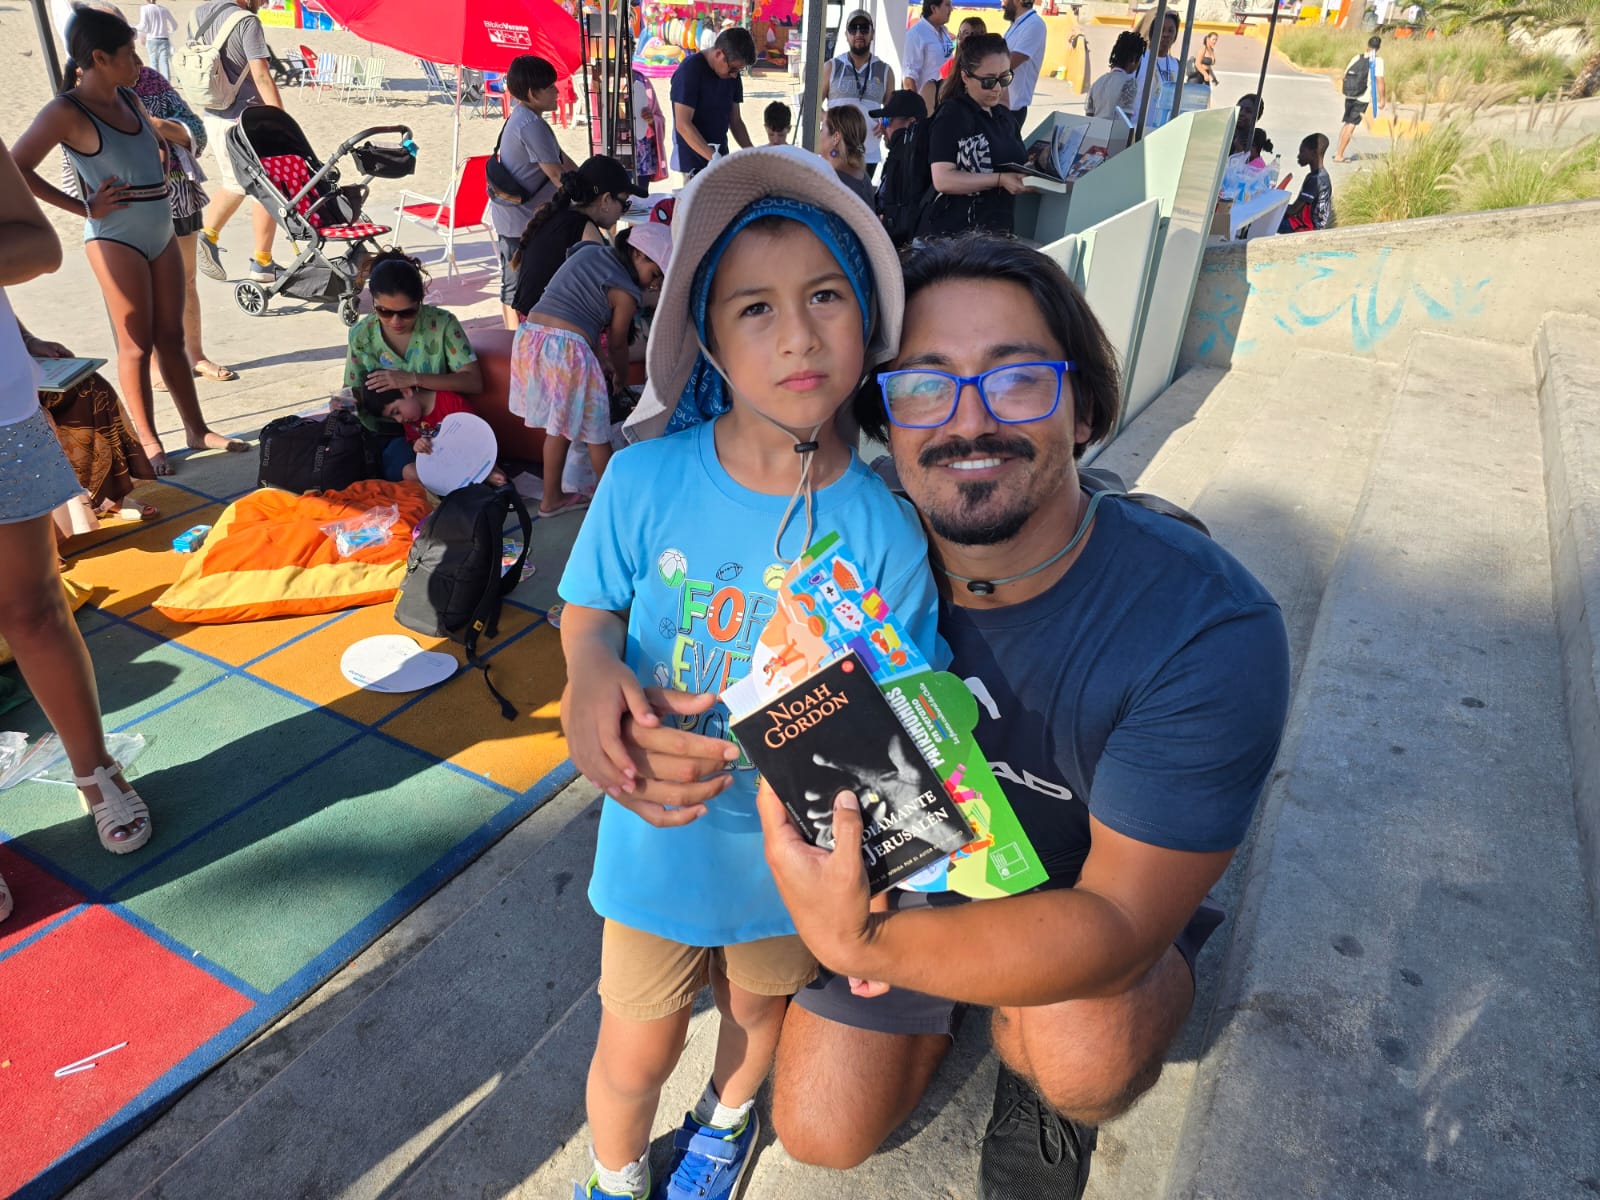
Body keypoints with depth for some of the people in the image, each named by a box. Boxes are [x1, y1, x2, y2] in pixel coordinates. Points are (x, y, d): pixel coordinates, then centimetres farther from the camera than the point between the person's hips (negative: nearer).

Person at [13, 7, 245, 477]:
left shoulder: (128, 99, 9)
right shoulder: (66, 112, -13)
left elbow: (156, 126, 32)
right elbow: (18, 169, -15)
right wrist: (84, 208, -14)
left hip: (160, 230, 7)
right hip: (116, 236, -7)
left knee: (171, 337, 11)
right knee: (137, 346, -1)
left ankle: (197, 430, 18)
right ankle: (148, 442, 10)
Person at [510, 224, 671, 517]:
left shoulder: (588, 251, 16)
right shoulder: (625, 292, -7)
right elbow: (617, 344, 3)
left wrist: (599, 360, 20)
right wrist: (621, 379, 22)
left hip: (530, 336, 8)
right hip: (567, 349, -8)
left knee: (559, 425, 21)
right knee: (597, 434, 9)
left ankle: (551, 498, 30)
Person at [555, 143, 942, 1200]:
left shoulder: (883, 527, -21)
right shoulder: (647, 480, -20)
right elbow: (589, 608, -4)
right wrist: (593, 668, -25)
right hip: (657, 840, 0)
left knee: (760, 1012, 29)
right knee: (637, 1051, 19)